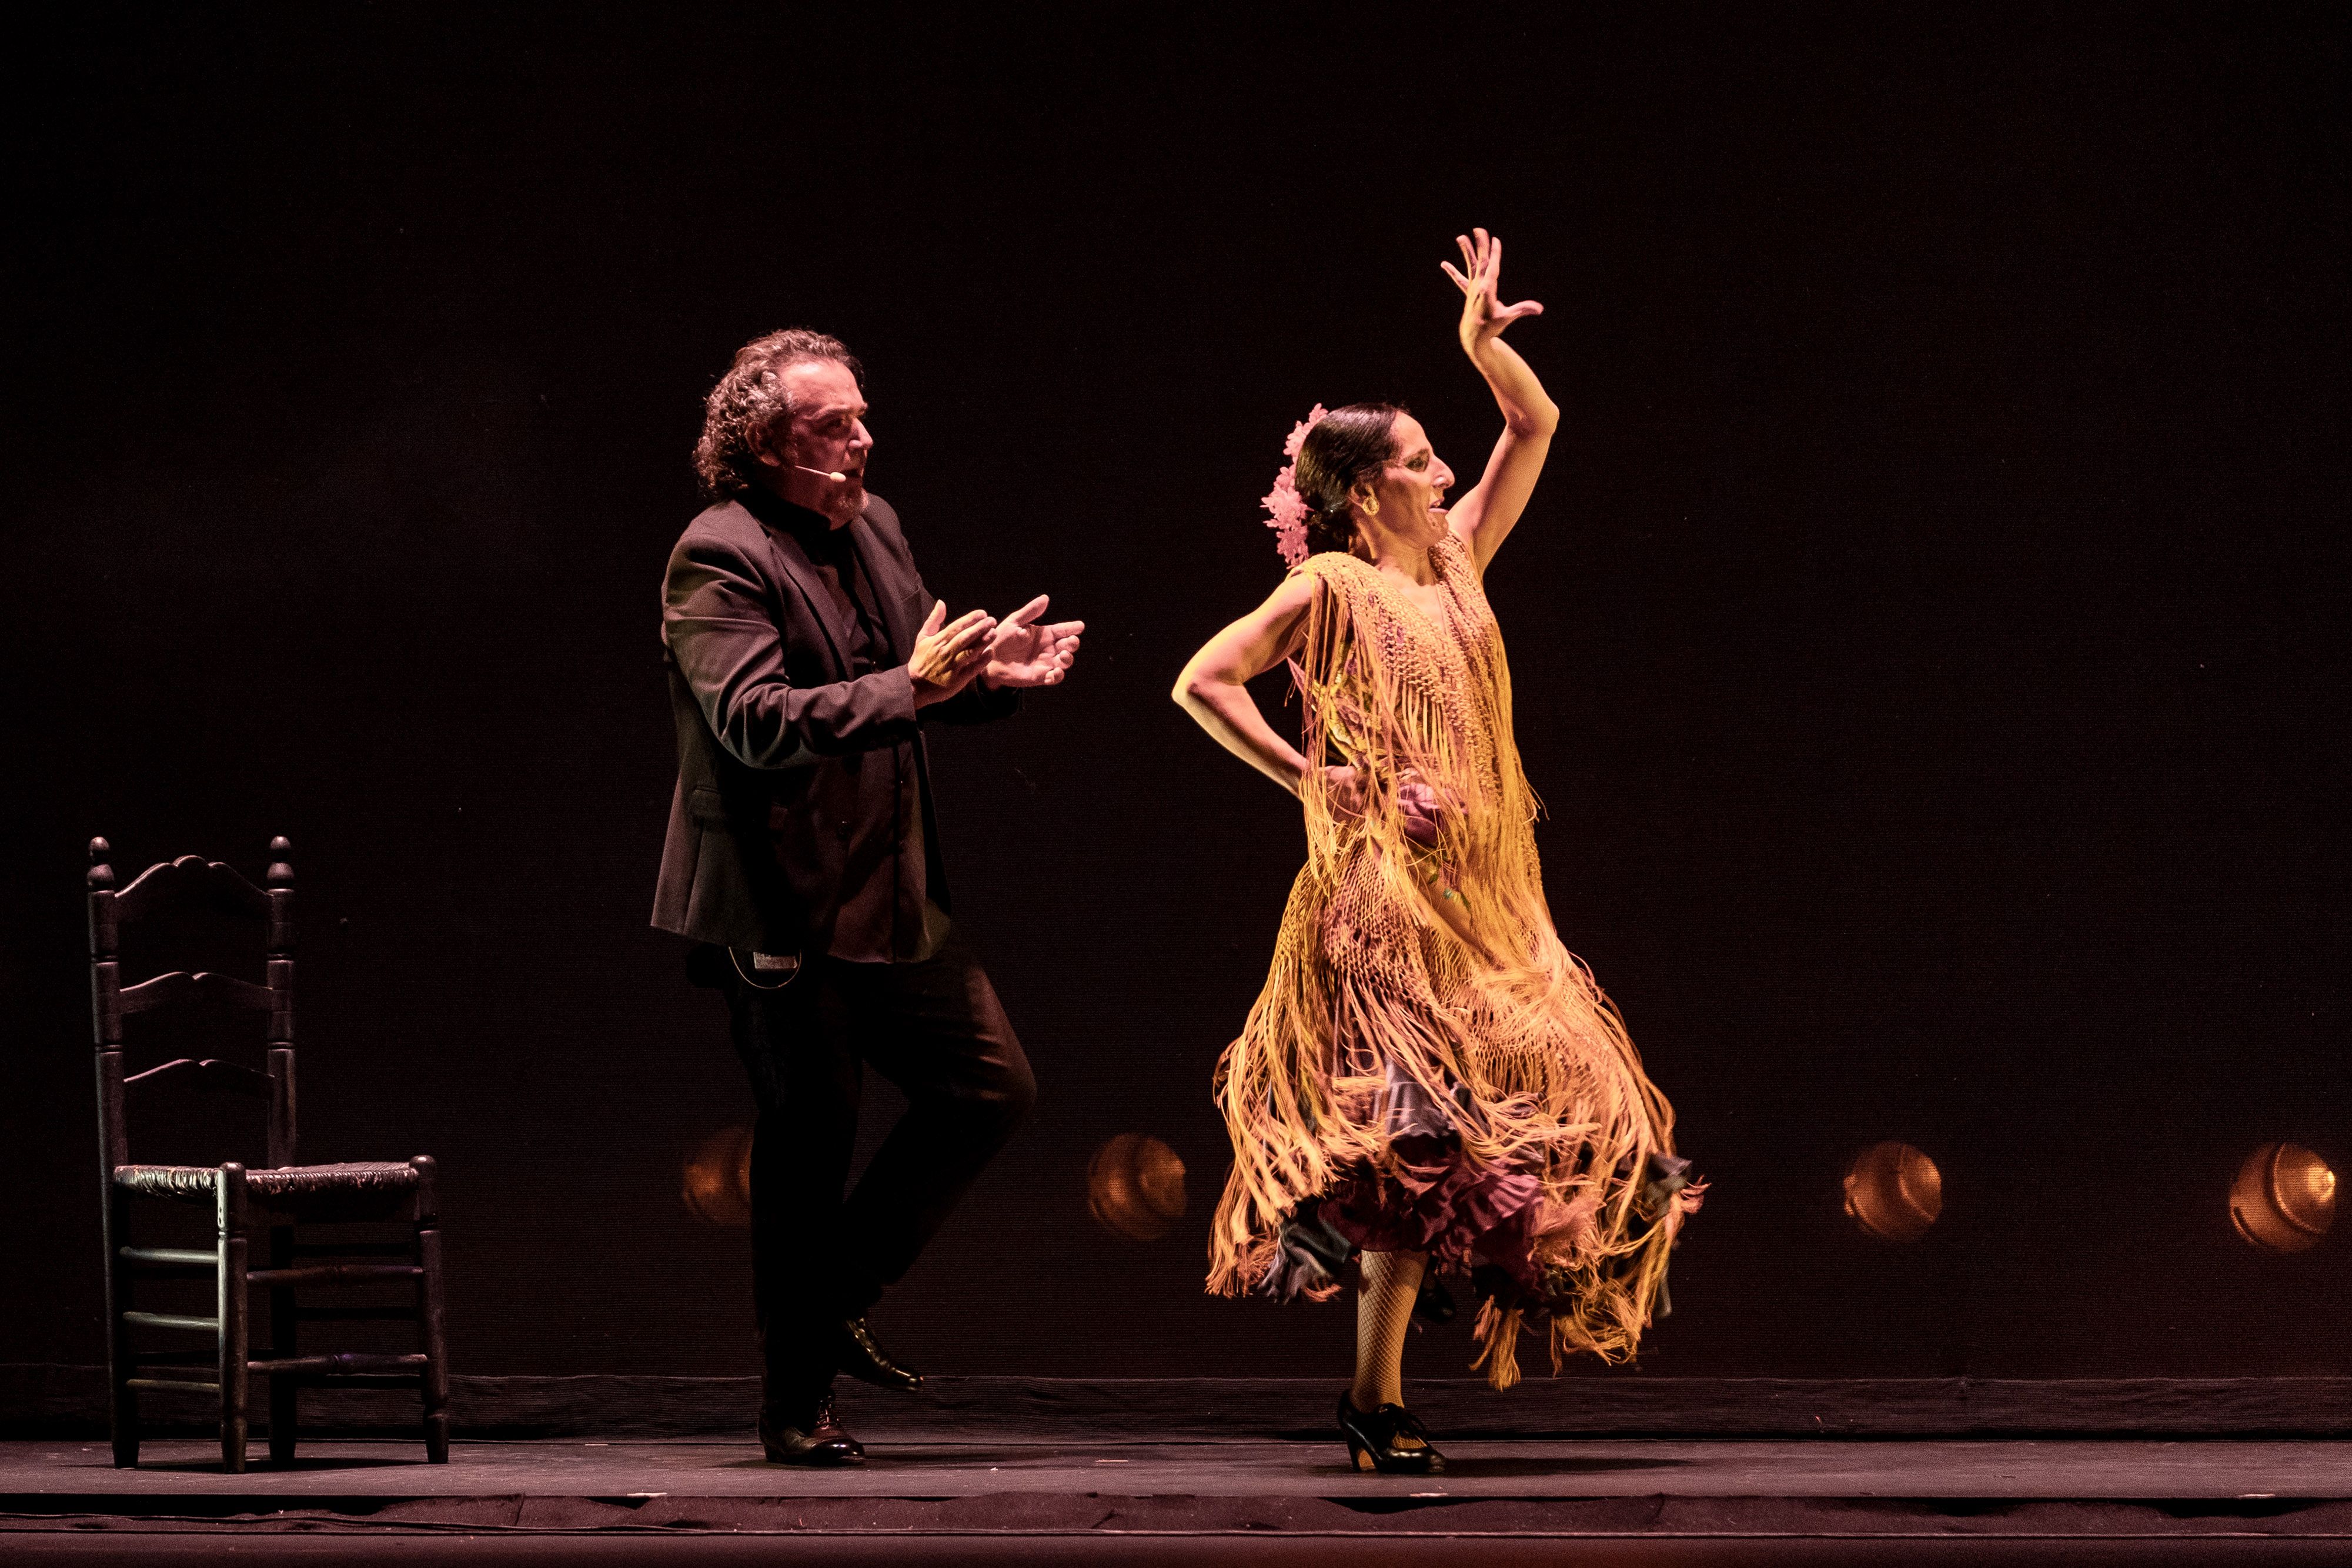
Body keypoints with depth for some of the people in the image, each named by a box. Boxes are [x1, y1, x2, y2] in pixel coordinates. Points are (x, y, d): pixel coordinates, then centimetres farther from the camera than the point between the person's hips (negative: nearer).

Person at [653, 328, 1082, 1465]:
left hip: (891, 900, 8)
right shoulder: (717, 560, -15)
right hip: (782, 910, -8)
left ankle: (838, 1299, 23)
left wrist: (992, 671, 2)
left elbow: (922, 681, 22)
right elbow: (756, 721, -27)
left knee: (991, 1090, 10)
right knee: (810, 1139, -1)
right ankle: (796, 1405, 11)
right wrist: (911, 687, -32)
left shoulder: (872, 527, 11)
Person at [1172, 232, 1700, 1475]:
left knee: (1537, 1099, 4)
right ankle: (1376, 1396, -5)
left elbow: (1537, 425, 17)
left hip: (1478, 892, 8)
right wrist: (1307, 778, -10)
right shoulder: (1333, 589, -6)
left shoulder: (1455, 561, 13)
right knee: (1423, 1127, -11)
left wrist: (1485, 342, 2)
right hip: (1384, 885, -8)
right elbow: (1203, 683, -10)